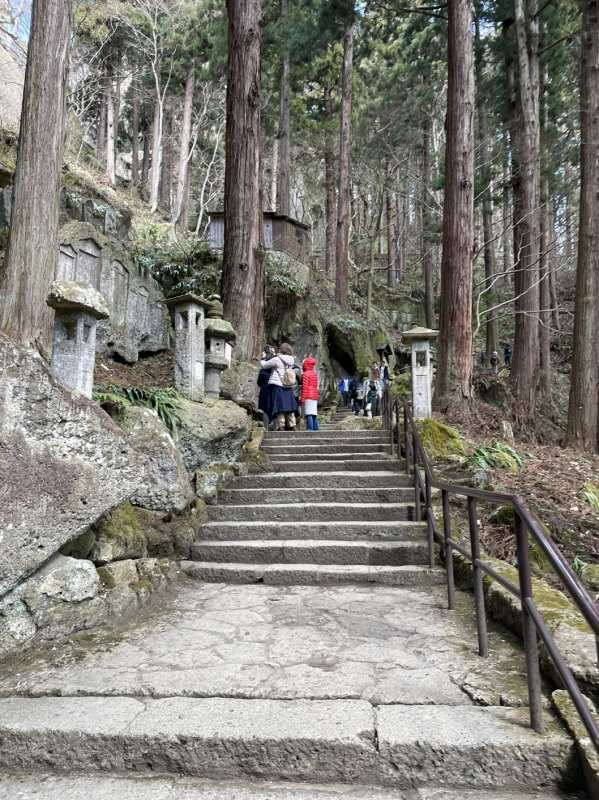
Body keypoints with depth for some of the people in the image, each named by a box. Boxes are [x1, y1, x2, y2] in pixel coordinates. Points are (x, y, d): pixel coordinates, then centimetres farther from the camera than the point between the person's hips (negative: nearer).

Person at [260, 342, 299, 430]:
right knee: (290, 408, 9)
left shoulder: (277, 359, -9)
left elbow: (264, 365, -2)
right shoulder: (291, 361, 7)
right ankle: (292, 426, 11)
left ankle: (281, 426, -6)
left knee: (279, 408, -4)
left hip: (277, 387, -5)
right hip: (289, 388, 5)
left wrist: (262, 360, 21)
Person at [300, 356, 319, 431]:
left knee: (308, 414, -11)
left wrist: (302, 398, -11)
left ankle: (310, 428, -17)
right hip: (315, 396, 8)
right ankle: (315, 428, 11)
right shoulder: (315, 374, 17)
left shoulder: (306, 374, -7)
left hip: (308, 397, -8)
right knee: (314, 414, 10)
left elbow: (304, 387, -12)